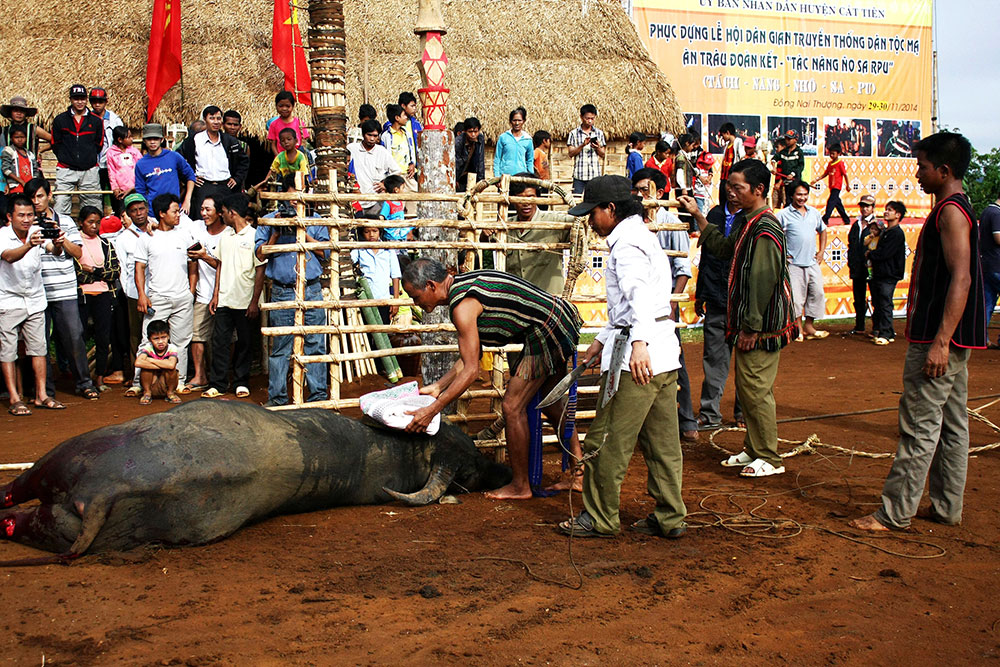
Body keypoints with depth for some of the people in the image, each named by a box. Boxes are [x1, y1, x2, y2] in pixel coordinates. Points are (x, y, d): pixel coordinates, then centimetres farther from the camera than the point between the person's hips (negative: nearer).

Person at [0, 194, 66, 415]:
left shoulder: (38, 233, -5)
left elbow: (54, 250, -23)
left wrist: (58, 243, -47)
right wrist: (30, 245, -53)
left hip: (35, 299, 4)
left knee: (39, 347, 5)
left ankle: (41, 395, 10)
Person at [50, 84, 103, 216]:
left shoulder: (96, 121, 8)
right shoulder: (60, 120, 7)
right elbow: (55, 144, 11)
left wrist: (89, 158, 10)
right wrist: (66, 158, 6)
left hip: (89, 170, 1)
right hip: (66, 170, 0)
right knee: (61, 207, -8)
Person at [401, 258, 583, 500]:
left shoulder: (463, 304, -19)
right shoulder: (463, 286, 11)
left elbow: (471, 370, -18)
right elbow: (470, 357, 16)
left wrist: (432, 410, -15)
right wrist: (437, 386, 16)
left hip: (547, 332, -10)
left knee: (513, 407, -2)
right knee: (549, 403, 22)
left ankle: (520, 486, 11)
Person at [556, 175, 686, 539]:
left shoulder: (626, 242, -10)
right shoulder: (643, 236, 22)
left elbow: (640, 294, -27)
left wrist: (638, 343, -40)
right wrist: (602, 340, 33)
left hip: (637, 356, -10)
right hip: (665, 350, 10)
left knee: (607, 440, 0)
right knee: (661, 440, 13)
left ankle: (600, 518, 9)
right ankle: (670, 518, 18)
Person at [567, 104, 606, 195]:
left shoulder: (599, 133, 10)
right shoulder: (574, 133, 4)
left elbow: (602, 155, 11)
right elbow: (571, 153, -2)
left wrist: (597, 148, -10)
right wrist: (583, 145, -16)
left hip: (595, 174, 2)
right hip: (579, 174, -1)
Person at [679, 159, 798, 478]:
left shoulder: (765, 230, -19)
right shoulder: (752, 224, 13)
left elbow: (763, 283, -22)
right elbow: (723, 248, 27)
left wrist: (751, 328, -21)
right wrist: (698, 216, 24)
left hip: (761, 328, -10)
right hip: (749, 324, 10)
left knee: (756, 390, -4)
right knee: (747, 388, 16)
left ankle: (770, 459, 6)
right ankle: (754, 449, 26)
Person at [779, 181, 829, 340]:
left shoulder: (814, 213, 11)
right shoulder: (784, 214, -4)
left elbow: (823, 231, 25)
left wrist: (822, 251, 16)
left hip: (812, 262, 5)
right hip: (793, 263, -5)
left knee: (817, 293, 4)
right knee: (796, 296, -3)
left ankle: (809, 326, 16)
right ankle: (798, 328, 8)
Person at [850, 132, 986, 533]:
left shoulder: (951, 212, -15)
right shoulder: (955, 208, 17)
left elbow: (961, 278, -24)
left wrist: (939, 342, -29)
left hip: (942, 337, -11)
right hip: (952, 338, 11)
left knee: (919, 424, -7)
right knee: (951, 424, 13)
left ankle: (895, 513, -3)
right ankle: (946, 507, 21)